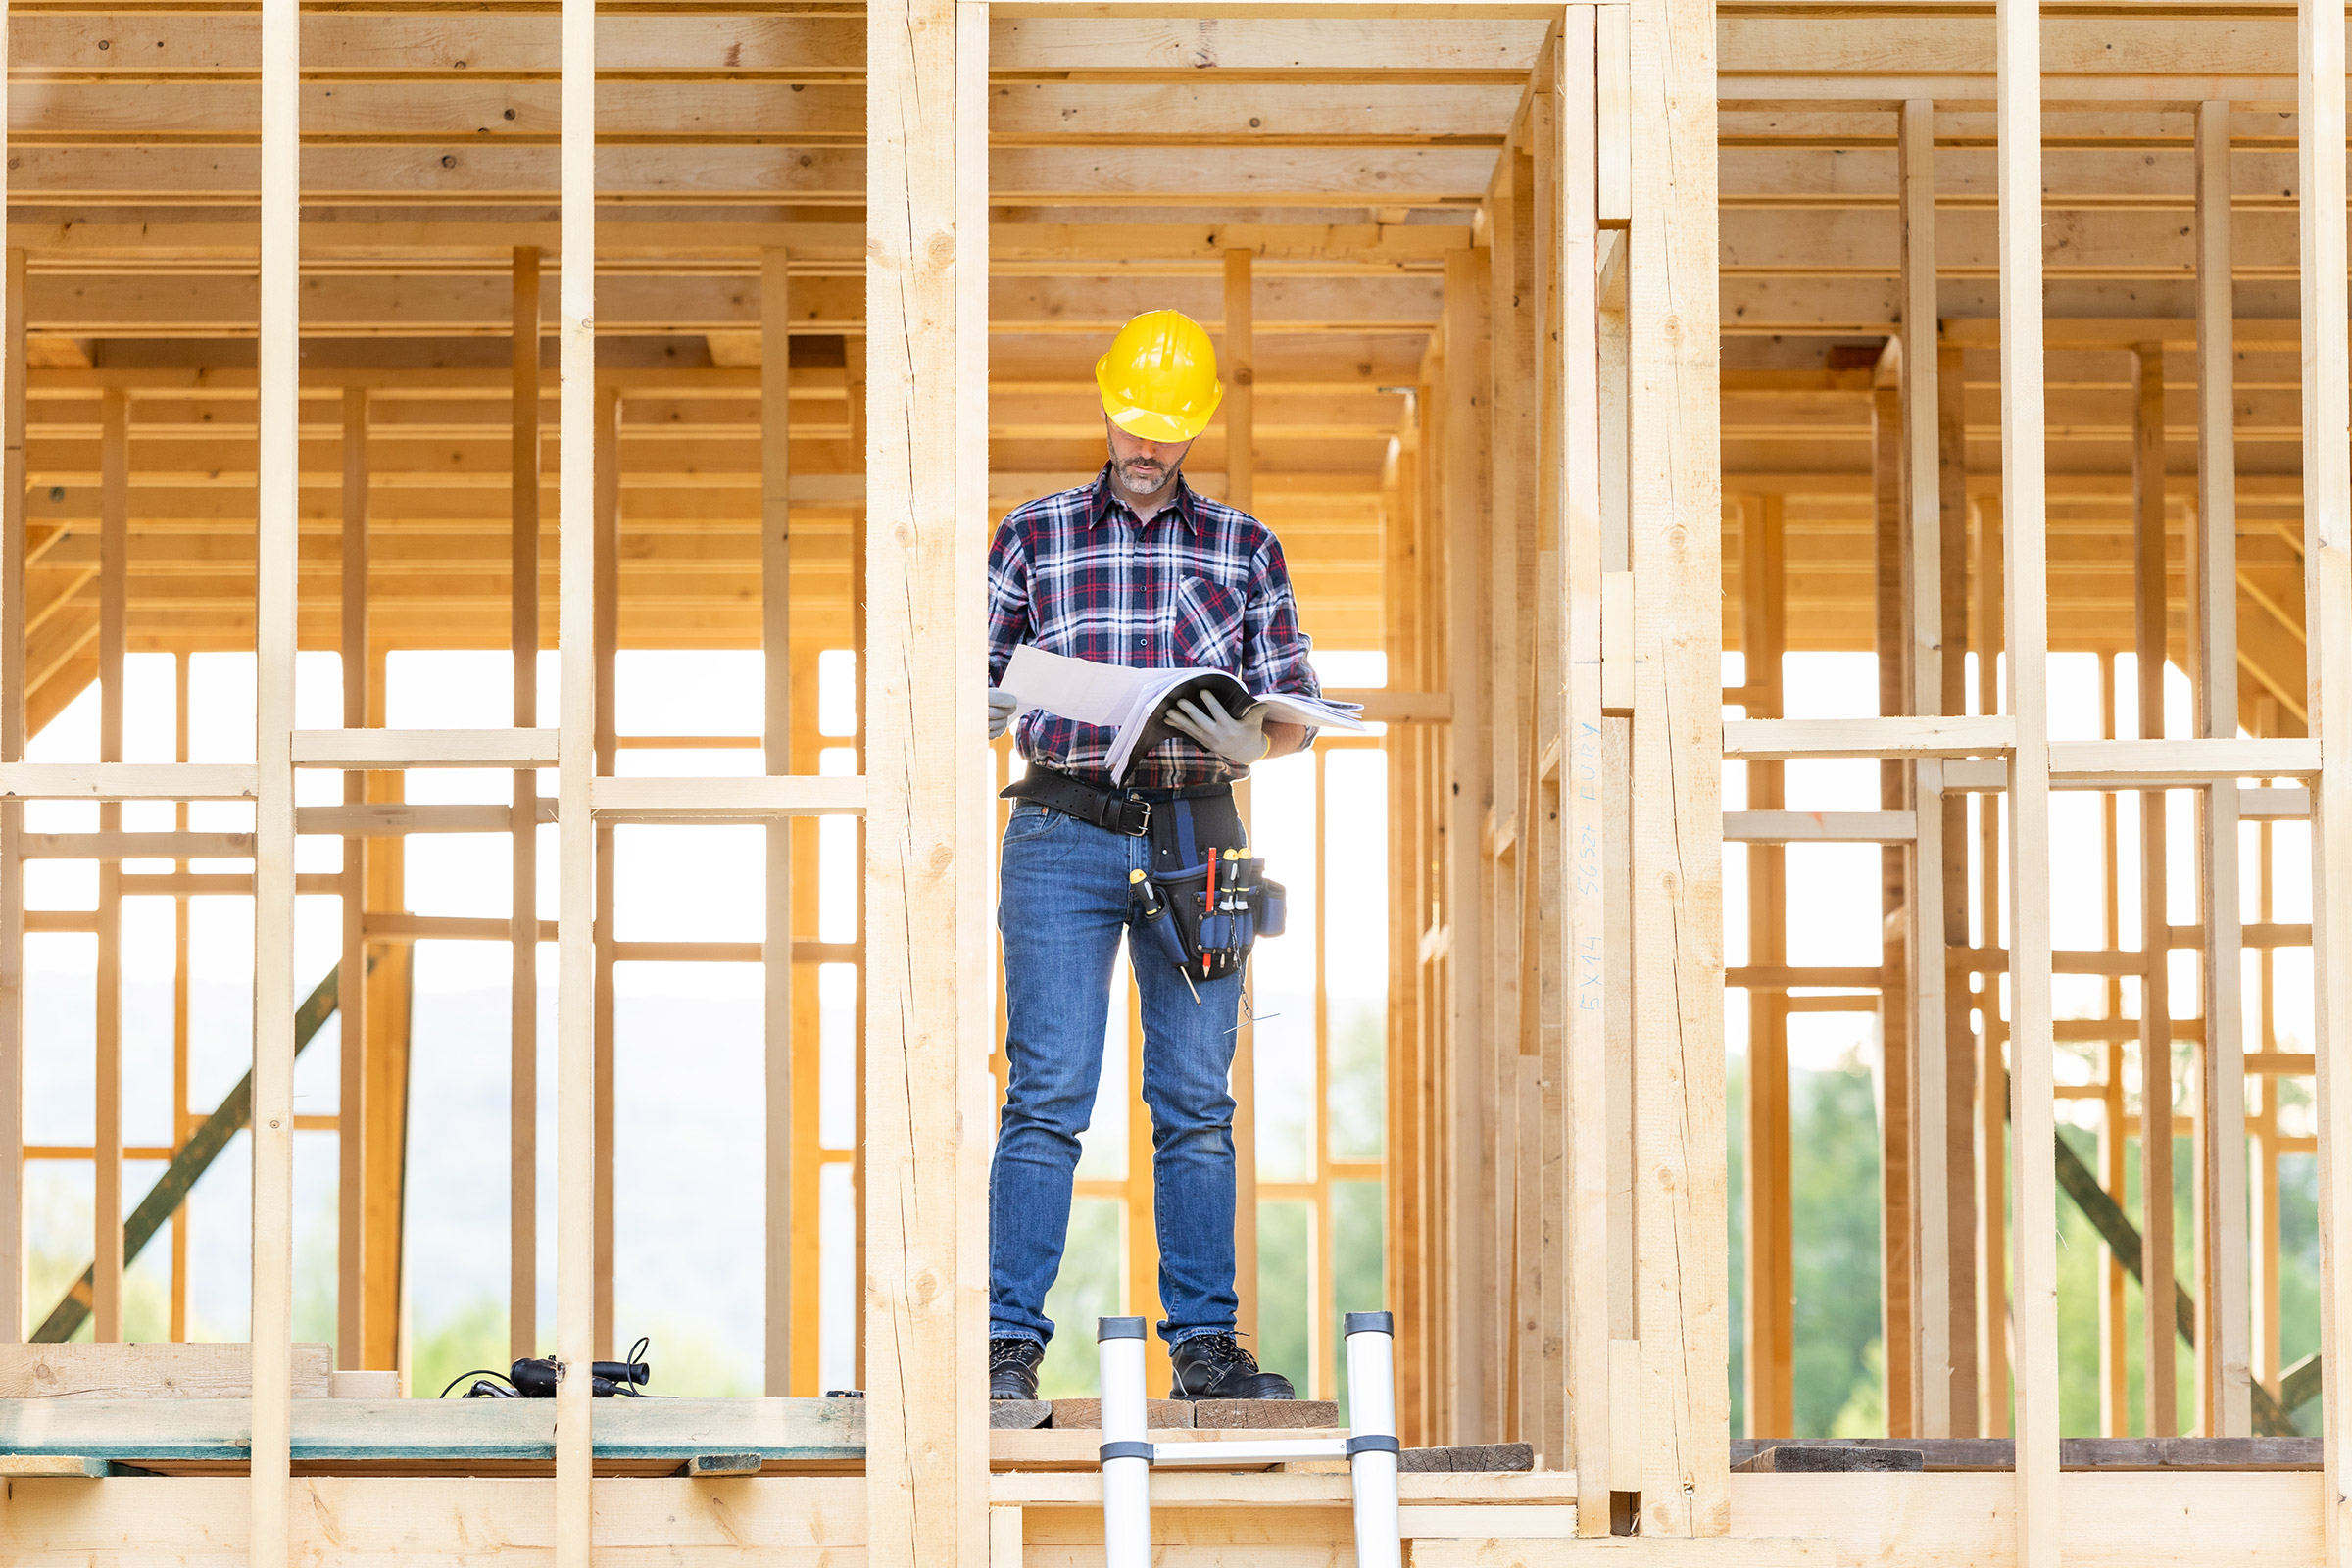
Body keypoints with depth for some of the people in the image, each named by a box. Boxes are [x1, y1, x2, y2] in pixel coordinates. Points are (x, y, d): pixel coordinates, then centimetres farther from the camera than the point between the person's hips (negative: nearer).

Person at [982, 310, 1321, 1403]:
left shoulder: (1244, 547, 13)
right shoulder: (1033, 536, 11)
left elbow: (1297, 707, 10)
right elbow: (977, 680, 10)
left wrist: (1253, 744, -12)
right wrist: (981, 714, -13)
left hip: (1197, 834, 1)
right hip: (1064, 832, -1)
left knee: (1197, 1102, 2)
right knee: (1048, 1097, -8)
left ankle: (1205, 1344, 6)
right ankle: (1010, 1343, -7)